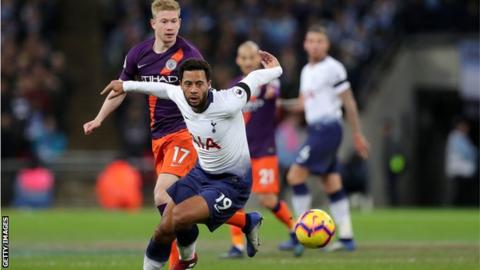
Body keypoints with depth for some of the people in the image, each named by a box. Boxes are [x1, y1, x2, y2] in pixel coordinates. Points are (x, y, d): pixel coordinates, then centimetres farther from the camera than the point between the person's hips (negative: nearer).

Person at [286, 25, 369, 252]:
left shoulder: (333, 69, -10)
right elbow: (303, 104, 23)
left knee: (295, 176, -12)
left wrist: (357, 135, -5)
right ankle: (346, 237, 10)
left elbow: (349, 102, -7)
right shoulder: (306, 71, 16)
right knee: (332, 186, 8)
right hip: (316, 129, 8)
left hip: (327, 129, -8)